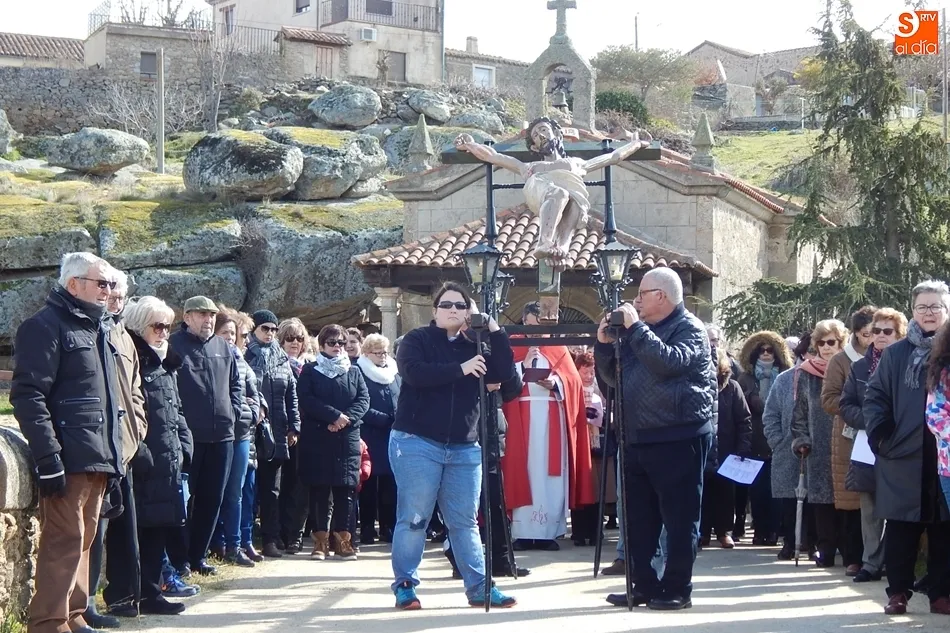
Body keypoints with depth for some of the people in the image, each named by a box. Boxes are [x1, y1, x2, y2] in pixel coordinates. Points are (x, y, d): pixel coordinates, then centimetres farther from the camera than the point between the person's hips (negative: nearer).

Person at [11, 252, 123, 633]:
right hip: (68, 460, -8)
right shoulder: (45, 326, -7)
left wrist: (114, 455, 19)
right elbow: (29, 396, -15)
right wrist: (48, 457, -22)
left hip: (98, 459, 8)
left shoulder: (99, 329, 19)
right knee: (64, 541, -9)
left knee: (83, 541, 12)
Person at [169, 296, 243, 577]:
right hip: (188, 436, -6)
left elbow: (235, 383, 22)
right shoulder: (174, 345, -6)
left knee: (212, 500, 10)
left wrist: (233, 412, 8)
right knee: (184, 499, 0)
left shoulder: (223, 348, 13)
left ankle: (197, 556, 20)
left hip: (222, 435, 6)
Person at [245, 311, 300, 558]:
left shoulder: (282, 360, 15)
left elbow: (291, 395, 14)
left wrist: (293, 427, 8)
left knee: (272, 487, 5)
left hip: (277, 432, 4)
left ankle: (271, 538, 8)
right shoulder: (246, 357, 0)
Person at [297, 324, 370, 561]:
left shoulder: (354, 372, 16)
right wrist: (335, 415, -16)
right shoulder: (310, 371, 7)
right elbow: (306, 400, -7)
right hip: (317, 438, -2)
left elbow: (363, 399, 4)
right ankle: (321, 540, 2)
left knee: (345, 490, 1)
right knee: (319, 490, -2)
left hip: (347, 439, 2)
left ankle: (342, 539, 5)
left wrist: (346, 419, -13)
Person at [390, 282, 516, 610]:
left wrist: (494, 328, -7)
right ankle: (405, 585, 6)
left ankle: (479, 587, 11)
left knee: (465, 521, 8)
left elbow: (503, 371, -2)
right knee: (413, 518, -1)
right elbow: (415, 373, -19)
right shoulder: (417, 340, -1)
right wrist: (460, 369, -22)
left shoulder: (474, 345, 12)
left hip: (464, 448, 4)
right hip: (417, 442, -4)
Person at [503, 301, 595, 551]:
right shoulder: (513, 348, 10)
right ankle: (524, 532, -5)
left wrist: (555, 383, -13)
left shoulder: (557, 348, 14)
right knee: (524, 470, -5)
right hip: (522, 417, -1)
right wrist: (524, 364, -11)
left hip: (552, 416, 2)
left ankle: (549, 531, 0)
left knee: (551, 473, -2)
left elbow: (572, 379, 5)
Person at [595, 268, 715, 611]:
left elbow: (671, 361, -23)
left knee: (679, 518, -1)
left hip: (677, 439, -8)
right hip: (637, 439, 8)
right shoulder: (638, 331, 20)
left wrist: (635, 327, -18)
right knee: (638, 519, 10)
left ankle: (677, 590, 4)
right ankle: (644, 586, 18)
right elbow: (613, 377, 20)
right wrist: (604, 343, 4)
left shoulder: (689, 328, -3)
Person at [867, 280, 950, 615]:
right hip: (903, 456, 0)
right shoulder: (895, 354, 7)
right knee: (901, 528, 2)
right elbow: (875, 396, 7)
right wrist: (880, 434, -6)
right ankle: (898, 592, 10)